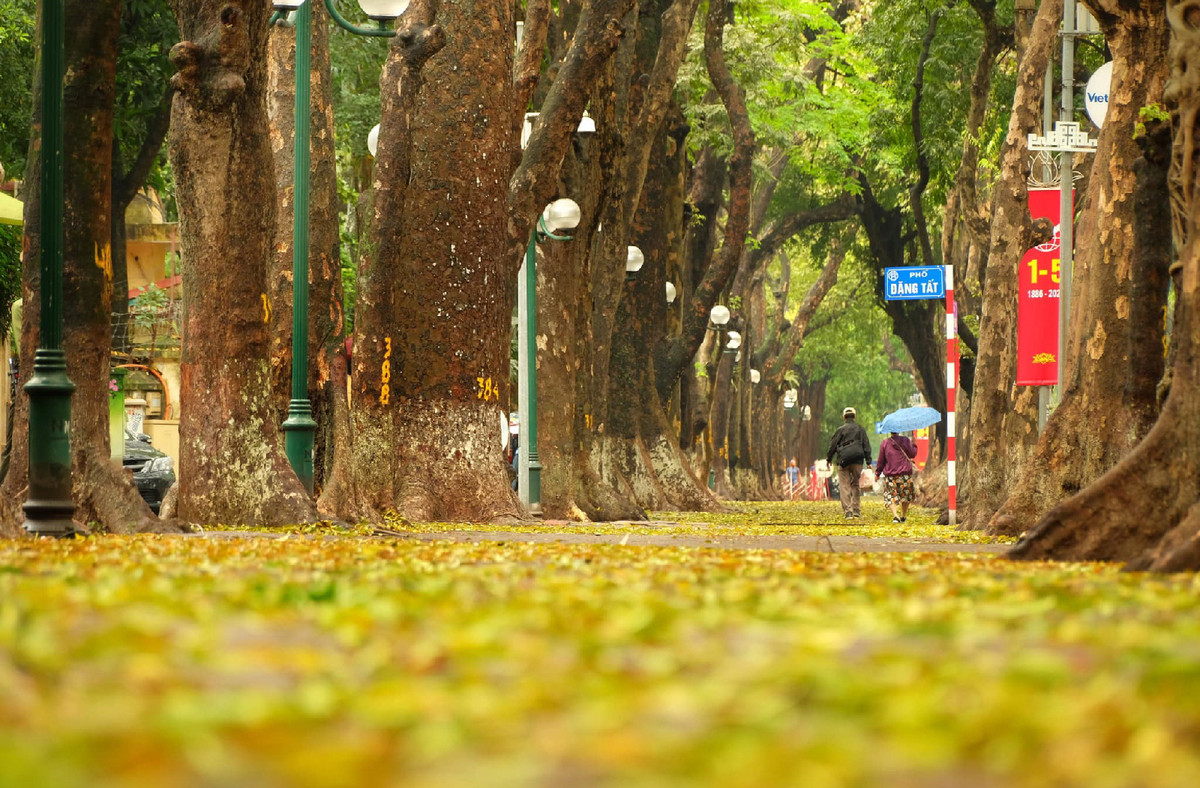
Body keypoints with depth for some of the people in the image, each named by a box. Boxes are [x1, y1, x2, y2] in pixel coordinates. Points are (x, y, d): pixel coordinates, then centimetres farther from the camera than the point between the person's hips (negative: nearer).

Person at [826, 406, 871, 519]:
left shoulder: (840, 430, 1)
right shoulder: (860, 430, 7)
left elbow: (833, 445, 3)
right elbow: (866, 446, 6)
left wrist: (828, 459, 14)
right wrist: (868, 461, 7)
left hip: (843, 460, -2)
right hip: (857, 461, 2)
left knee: (844, 485, -1)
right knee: (855, 484, 16)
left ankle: (848, 510, -12)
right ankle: (856, 509, 12)